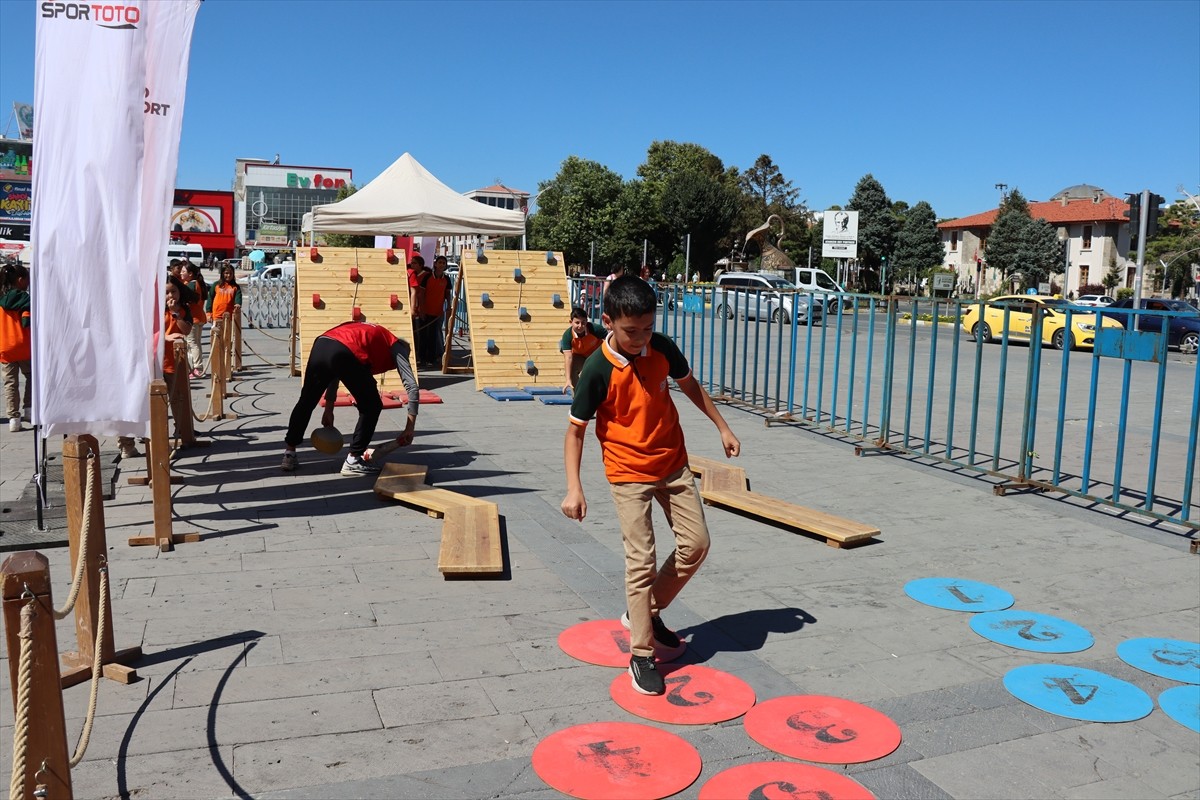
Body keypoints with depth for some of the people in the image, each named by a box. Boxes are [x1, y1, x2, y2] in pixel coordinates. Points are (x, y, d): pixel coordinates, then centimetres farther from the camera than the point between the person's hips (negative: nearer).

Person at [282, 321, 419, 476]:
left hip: (320, 346, 6)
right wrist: (409, 428, 14)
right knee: (371, 407, 15)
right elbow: (412, 387, 11)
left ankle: (289, 453, 36)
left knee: (306, 403, 27)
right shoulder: (397, 348, 23)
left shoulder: (370, 333, 40)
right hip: (344, 354, -6)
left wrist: (328, 409, 40)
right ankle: (353, 460, 16)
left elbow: (335, 370, 39)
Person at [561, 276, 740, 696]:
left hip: (674, 465, 5)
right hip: (629, 474, -5)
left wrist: (722, 426, 15)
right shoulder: (598, 371, -20)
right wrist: (574, 487, -19)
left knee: (696, 543, 6)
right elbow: (575, 430, -12)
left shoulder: (661, 348, -7)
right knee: (641, 559, -8)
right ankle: (641, 653, 5)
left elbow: (689, 384, 12)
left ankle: (646, 612, 26)